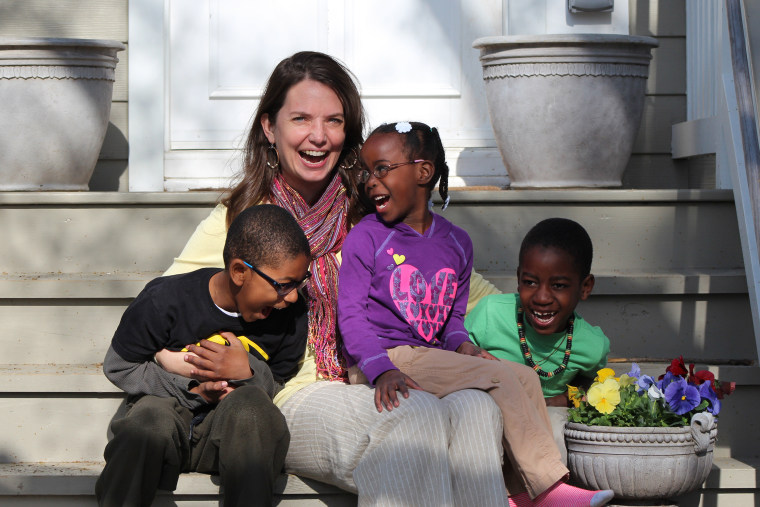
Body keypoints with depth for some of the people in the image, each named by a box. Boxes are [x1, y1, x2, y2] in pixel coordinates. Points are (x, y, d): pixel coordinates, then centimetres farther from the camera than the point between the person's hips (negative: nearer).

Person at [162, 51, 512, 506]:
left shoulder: (366, 211, 16)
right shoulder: (237, 221, 7)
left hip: (372, 392, 4)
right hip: (291, 400, -4)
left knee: (477, 408, -30)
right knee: (419, 415, -35)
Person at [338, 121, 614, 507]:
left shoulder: (457, 242, 14)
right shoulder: (366, 238, -4)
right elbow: (351, 315, -9)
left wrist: (460, 344, -2)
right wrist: (381, 371, -25)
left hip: (431, 355, 7)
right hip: (387, 356, -7)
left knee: (525, 376, -7)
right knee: (500, 377, -20)